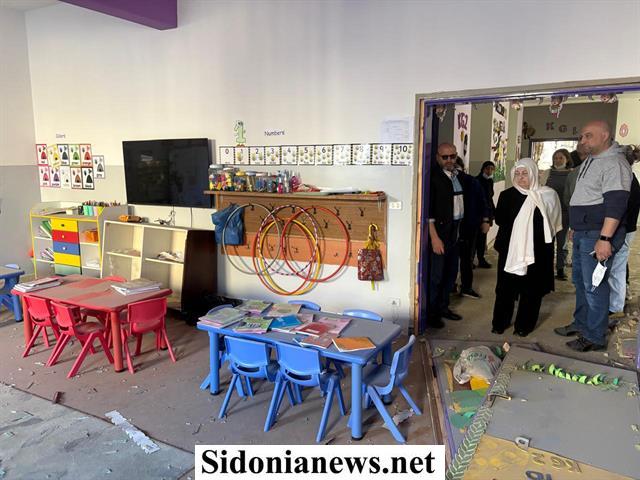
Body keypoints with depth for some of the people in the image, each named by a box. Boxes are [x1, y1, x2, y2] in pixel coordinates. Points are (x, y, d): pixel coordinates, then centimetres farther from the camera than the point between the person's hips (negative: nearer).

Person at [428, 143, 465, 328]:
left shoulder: (457, 176, 10)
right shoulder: (434, 176, -12)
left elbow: (460, 202, 14)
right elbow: (428, 210, -15)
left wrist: (458, 226, 7)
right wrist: (434, 237, -18)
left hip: (454, 231, 8)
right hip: (439, 231, -8)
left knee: (451, 272, 16)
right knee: (436, 275, 0)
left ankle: (443, 307, 32)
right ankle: (432, 313, 15)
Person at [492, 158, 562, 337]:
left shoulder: (546, 196, 0)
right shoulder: (507, 195, 2)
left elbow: (553, 223, 6)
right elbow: (499, 220, -6)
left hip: (536, 251, 0)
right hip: (510, 249, 0)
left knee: (531, 289, 6)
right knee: (506, 287, 4)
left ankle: (524, 325, 20)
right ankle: (500, 322, 18)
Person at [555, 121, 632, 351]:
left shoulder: (614, 163, -15)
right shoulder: (589, 162, 17)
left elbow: (616, 203, -23)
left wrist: (605, 239, -27)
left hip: (597, 236, -10)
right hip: (582, 234, 10)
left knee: (594, 286, -4)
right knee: (580, 282, 17)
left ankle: (595, 337, 6)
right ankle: (581, 324, 31)